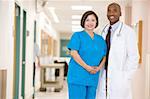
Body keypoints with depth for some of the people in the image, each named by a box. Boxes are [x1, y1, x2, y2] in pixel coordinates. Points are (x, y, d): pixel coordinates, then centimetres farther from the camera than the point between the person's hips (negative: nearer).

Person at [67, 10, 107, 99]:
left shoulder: (100, 39, 16)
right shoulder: (77, 36, 2)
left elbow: (104, 56, 14)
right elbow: (73, 53, -10)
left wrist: (99, 68, -6)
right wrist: (87, 67, -17)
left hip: (93, 78, 5)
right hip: (78, 76, -5)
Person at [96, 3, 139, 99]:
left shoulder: (128, 31, -8)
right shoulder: (105, 31, 13)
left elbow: (133, 57, -10)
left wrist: (125, 78, -14)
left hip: (119, 78, -6)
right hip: (104, 78, 6)